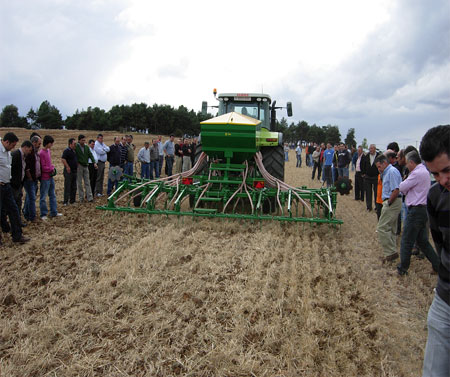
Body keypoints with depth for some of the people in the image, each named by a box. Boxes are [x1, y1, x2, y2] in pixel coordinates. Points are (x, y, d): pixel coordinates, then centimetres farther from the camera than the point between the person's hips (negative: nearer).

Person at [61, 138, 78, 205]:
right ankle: (65, 202, 0)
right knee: (67, 187, -5)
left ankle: (72, 200, 21)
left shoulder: (74, 151, 14)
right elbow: (63, 159, -23)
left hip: (74, 171, 9)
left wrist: (77, 166, 15)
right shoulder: (67, 151, -12)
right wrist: (67, 167, -21)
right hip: (69, 172, -9)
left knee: (74, 187, 12)